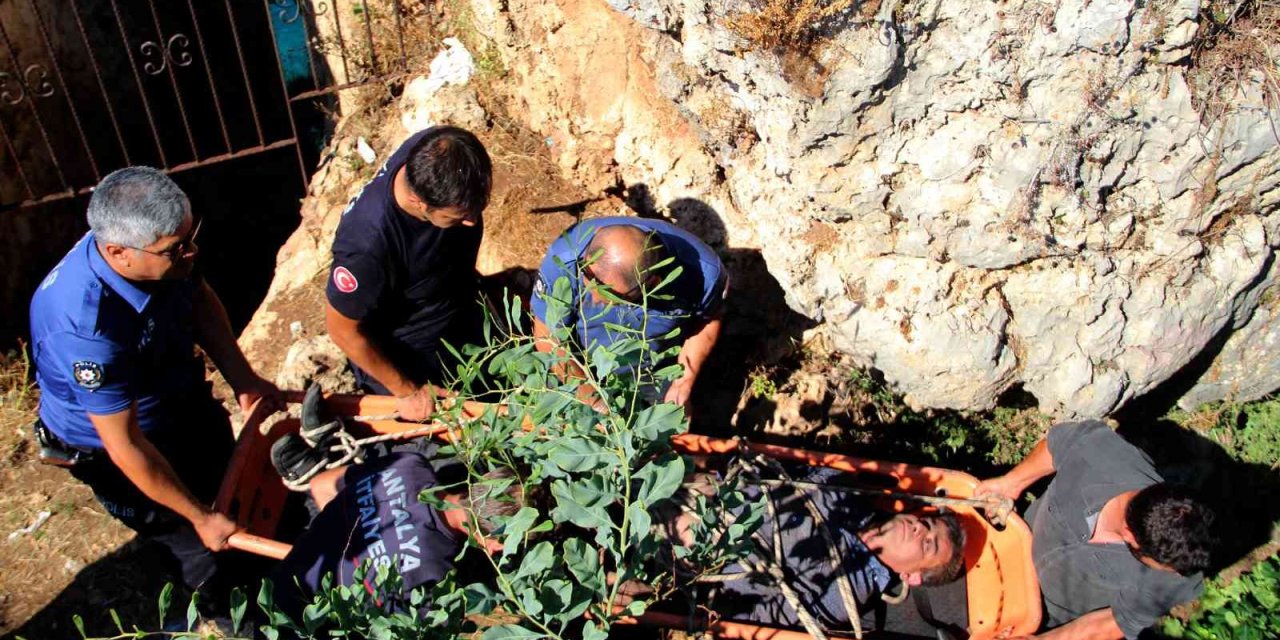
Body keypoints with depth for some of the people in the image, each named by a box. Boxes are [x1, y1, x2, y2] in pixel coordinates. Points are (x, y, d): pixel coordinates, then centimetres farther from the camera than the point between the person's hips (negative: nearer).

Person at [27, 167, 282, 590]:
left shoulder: (163, 249, -24)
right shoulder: (86, 329, -43)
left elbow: (200, 301, -1)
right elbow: (125, 447, -34)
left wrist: (243, 380, -9)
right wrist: (200, 518, -23)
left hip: (183, 398, 7)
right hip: (108, 445, -6)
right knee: (199, 548, 9)